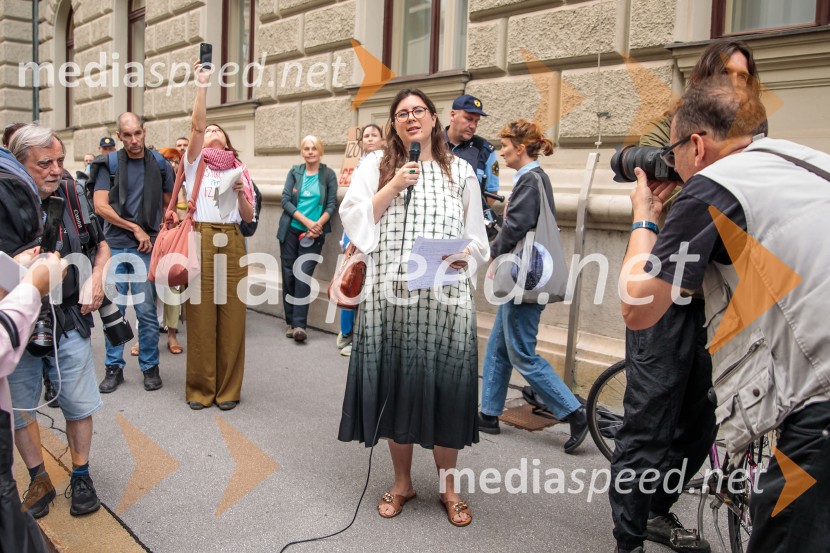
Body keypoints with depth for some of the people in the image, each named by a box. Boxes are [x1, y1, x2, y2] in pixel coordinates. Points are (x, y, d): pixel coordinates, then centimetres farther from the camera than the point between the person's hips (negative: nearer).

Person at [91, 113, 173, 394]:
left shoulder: (159, 163, 6)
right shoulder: (109, 163, 3)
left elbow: (169, 203, 14)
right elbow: (100, 205, -4)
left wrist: (163, 236, 0)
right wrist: (136, 228, -8)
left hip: (146, 247, 0)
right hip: (114, 245, 0)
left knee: (147, 310, 1)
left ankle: (150, 367, 14)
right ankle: (114, 367, 17)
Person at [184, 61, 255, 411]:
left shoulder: (239, 170, 17)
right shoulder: (195, 162, 11)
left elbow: (248, 217, 11)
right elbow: (196, 125, -7)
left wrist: (242, 194, -7)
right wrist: (202, 86, -12)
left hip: (232, 244, 2)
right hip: (201, 241, -2)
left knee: (231, 316, 1)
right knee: (201, 316, -1)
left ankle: (228, 389, 13)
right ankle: (200, 388, 12)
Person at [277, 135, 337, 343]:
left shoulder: (328, 175, 2)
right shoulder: (295, 172, 6)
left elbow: (332, 205, -2)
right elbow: (285, 200, -2)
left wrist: (318, 225, -17)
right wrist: (306, 221, -13)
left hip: (314, 234, -2)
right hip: (291, 231, 2)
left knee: (304, 275, -11)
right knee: (288, 275, 4)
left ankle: (299, 324, -11)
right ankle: (290, 322, 14)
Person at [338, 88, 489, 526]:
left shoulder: (460, 171, 11)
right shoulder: (376, 165, 10)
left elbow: (478, 238, 10)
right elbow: (354, 219, -2)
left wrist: (465, 255, -11)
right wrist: (394, 185, -9)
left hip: (445, 297, 0)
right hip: (391, 295, 0)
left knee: (444, 387, 2)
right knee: (396, 385, 6)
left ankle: (447, 485, 21)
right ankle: (402, 482, 25)